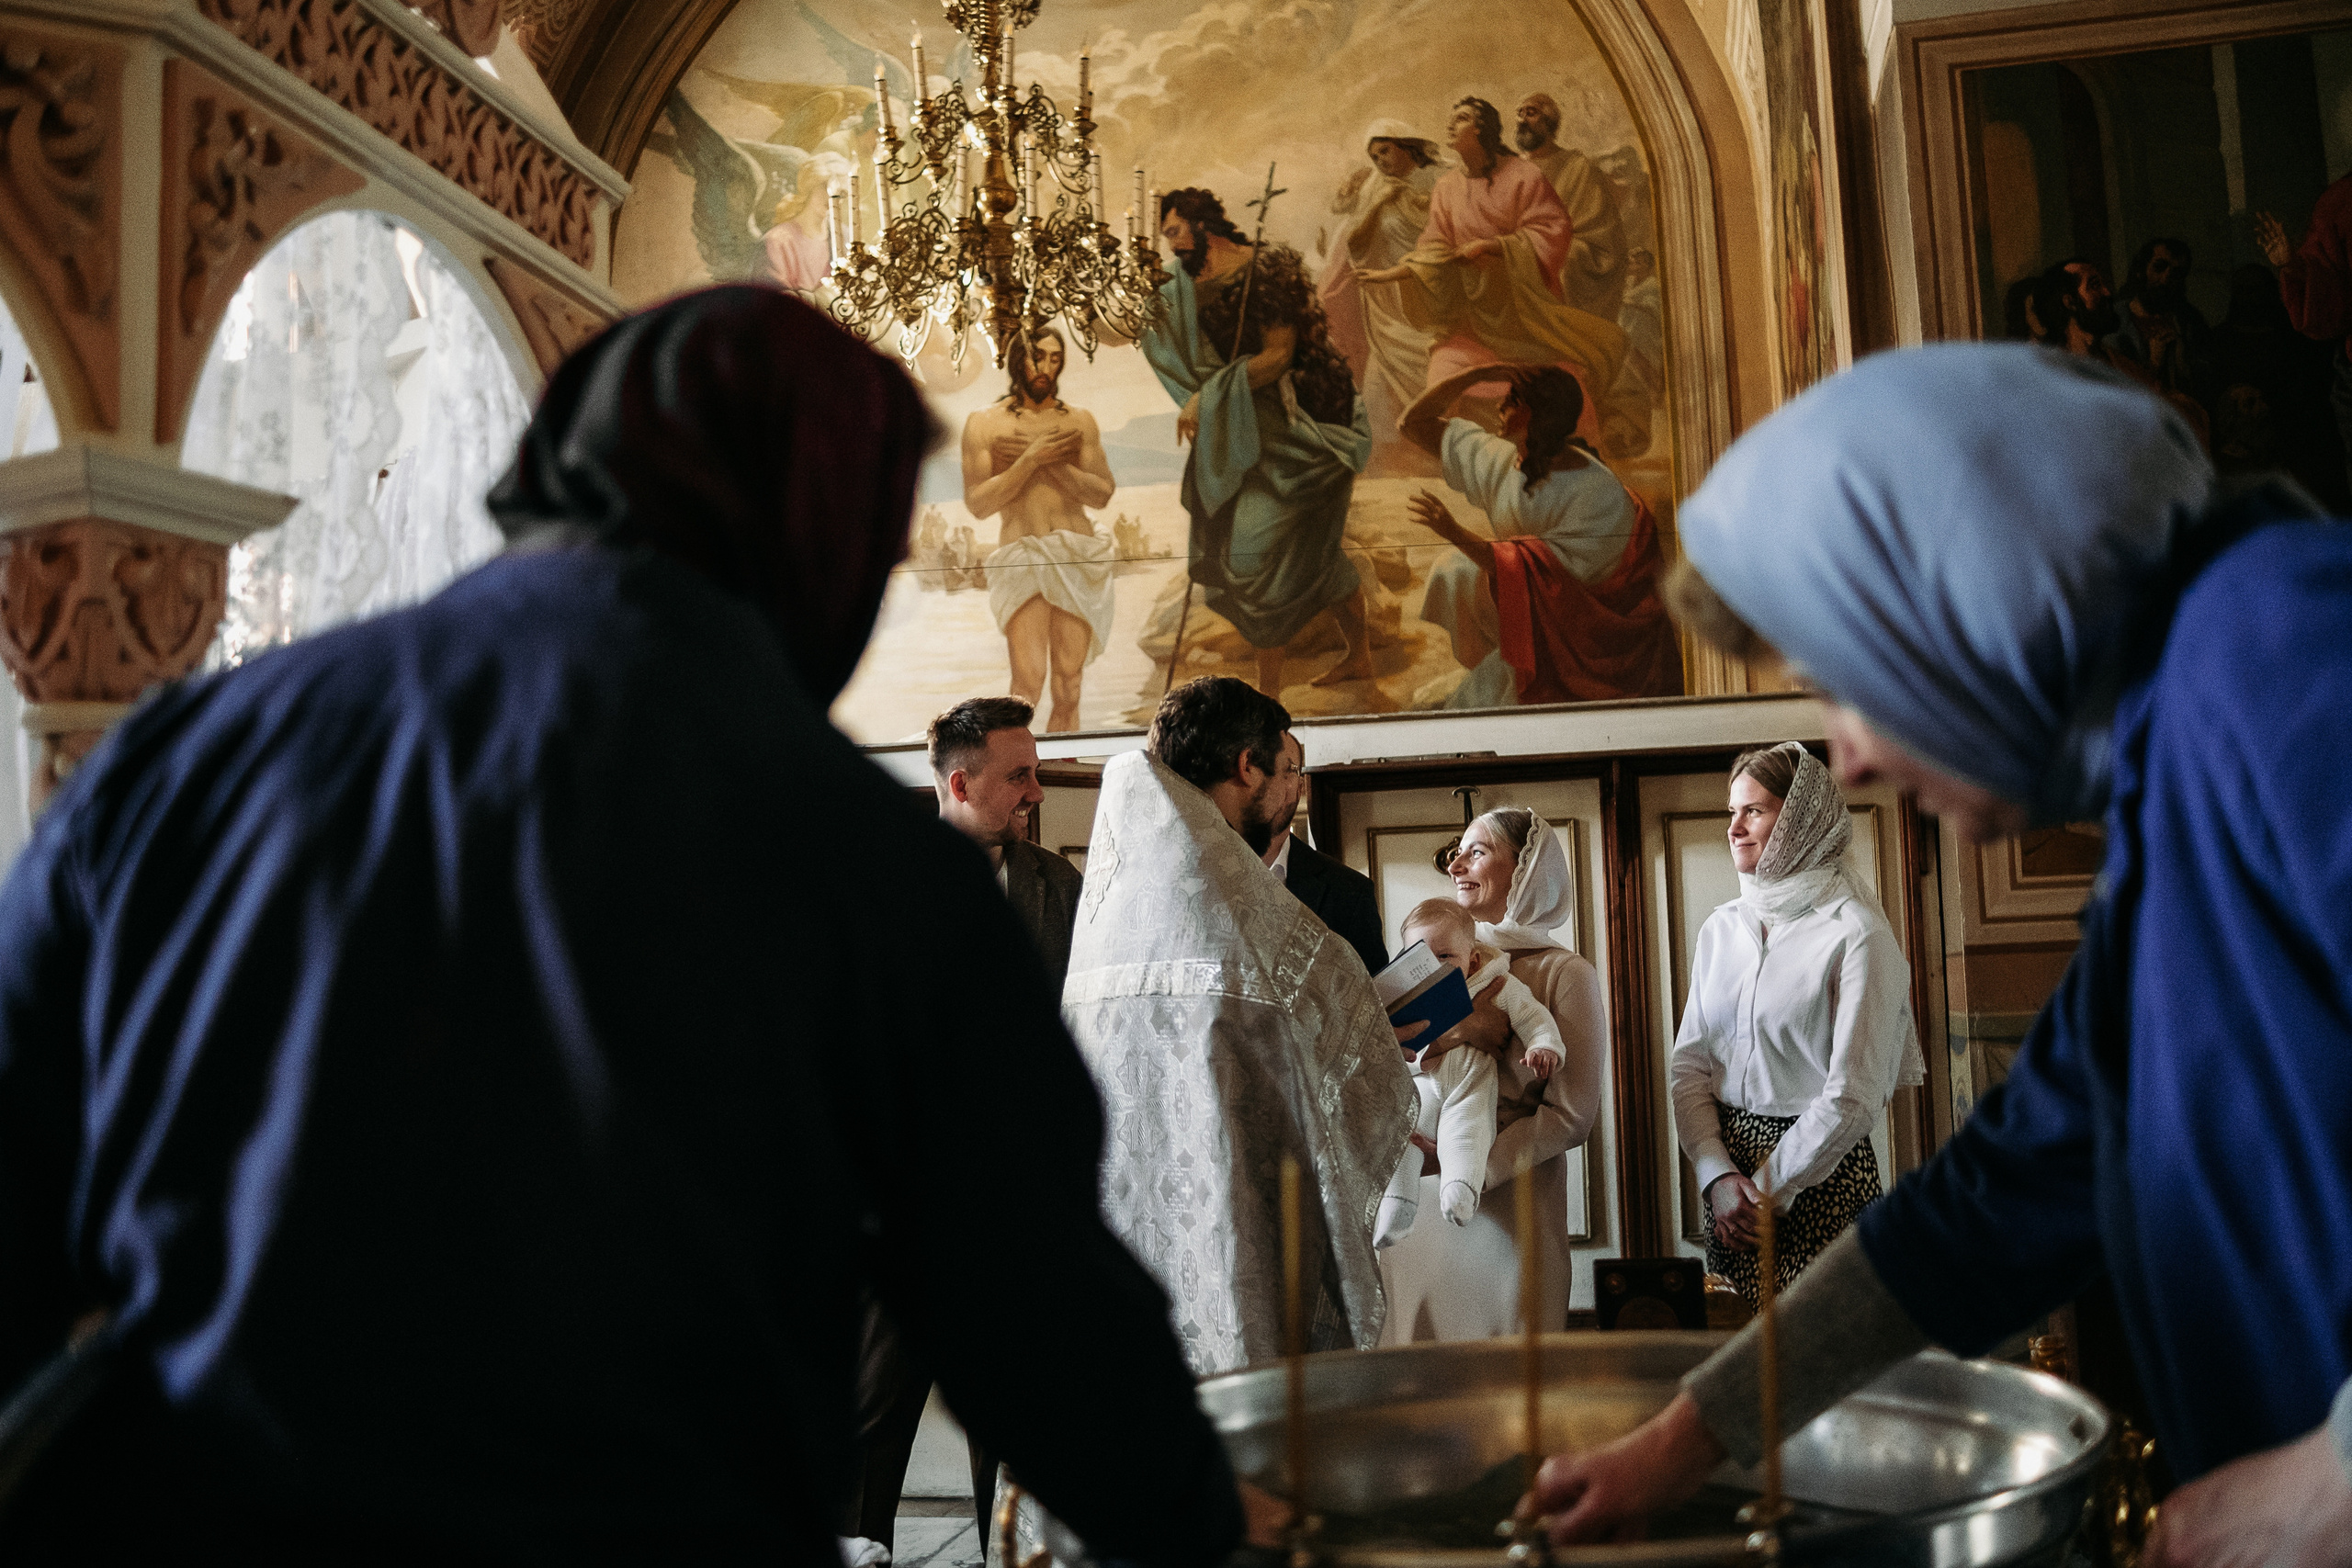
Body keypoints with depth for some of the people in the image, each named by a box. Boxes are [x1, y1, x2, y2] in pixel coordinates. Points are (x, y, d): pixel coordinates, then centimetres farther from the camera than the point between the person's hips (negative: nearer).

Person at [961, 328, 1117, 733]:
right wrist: (1031, 460, -9)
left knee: (1069, 687, 2)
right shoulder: (984, 423, 6)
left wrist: (1053, 463, -8)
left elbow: (1102, 493, 5)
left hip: (1079, 559, 3)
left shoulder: (1080, 422, 13)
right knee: (1029, 683, -16)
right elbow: (977, 503, -1)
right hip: (1023, 558, -2)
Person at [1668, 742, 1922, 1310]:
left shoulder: (1856, 935, -11)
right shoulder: (1721, 928, 7)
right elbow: (1687, 1065, 3)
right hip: (1728, 1160, 5)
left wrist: (1767, 1190, -13)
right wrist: (1718, 1175, -11)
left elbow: (1853, 1097, -15)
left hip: (1823, 1175, -5)